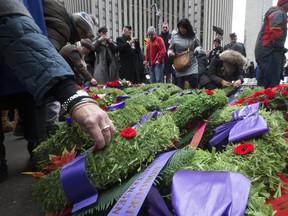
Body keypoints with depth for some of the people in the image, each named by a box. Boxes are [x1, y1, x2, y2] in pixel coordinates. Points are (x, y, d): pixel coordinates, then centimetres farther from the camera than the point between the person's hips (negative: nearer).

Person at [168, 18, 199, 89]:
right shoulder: (175, 37, -2)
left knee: (194, 78, -15)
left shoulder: (192, 36, 4)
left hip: (192, 63, 1)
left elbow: (197, 46, 19)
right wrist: (170, 53, -16)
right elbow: (170, 49, 6)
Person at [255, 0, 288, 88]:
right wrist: (281, 48, -10)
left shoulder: (272, 13, 28)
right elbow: (276, 32, -20)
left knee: (262, 83, 9)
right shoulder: (279, 13, -4)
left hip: (263, 51, 10)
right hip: (270, 52, -10)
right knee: (271, 85, -12)